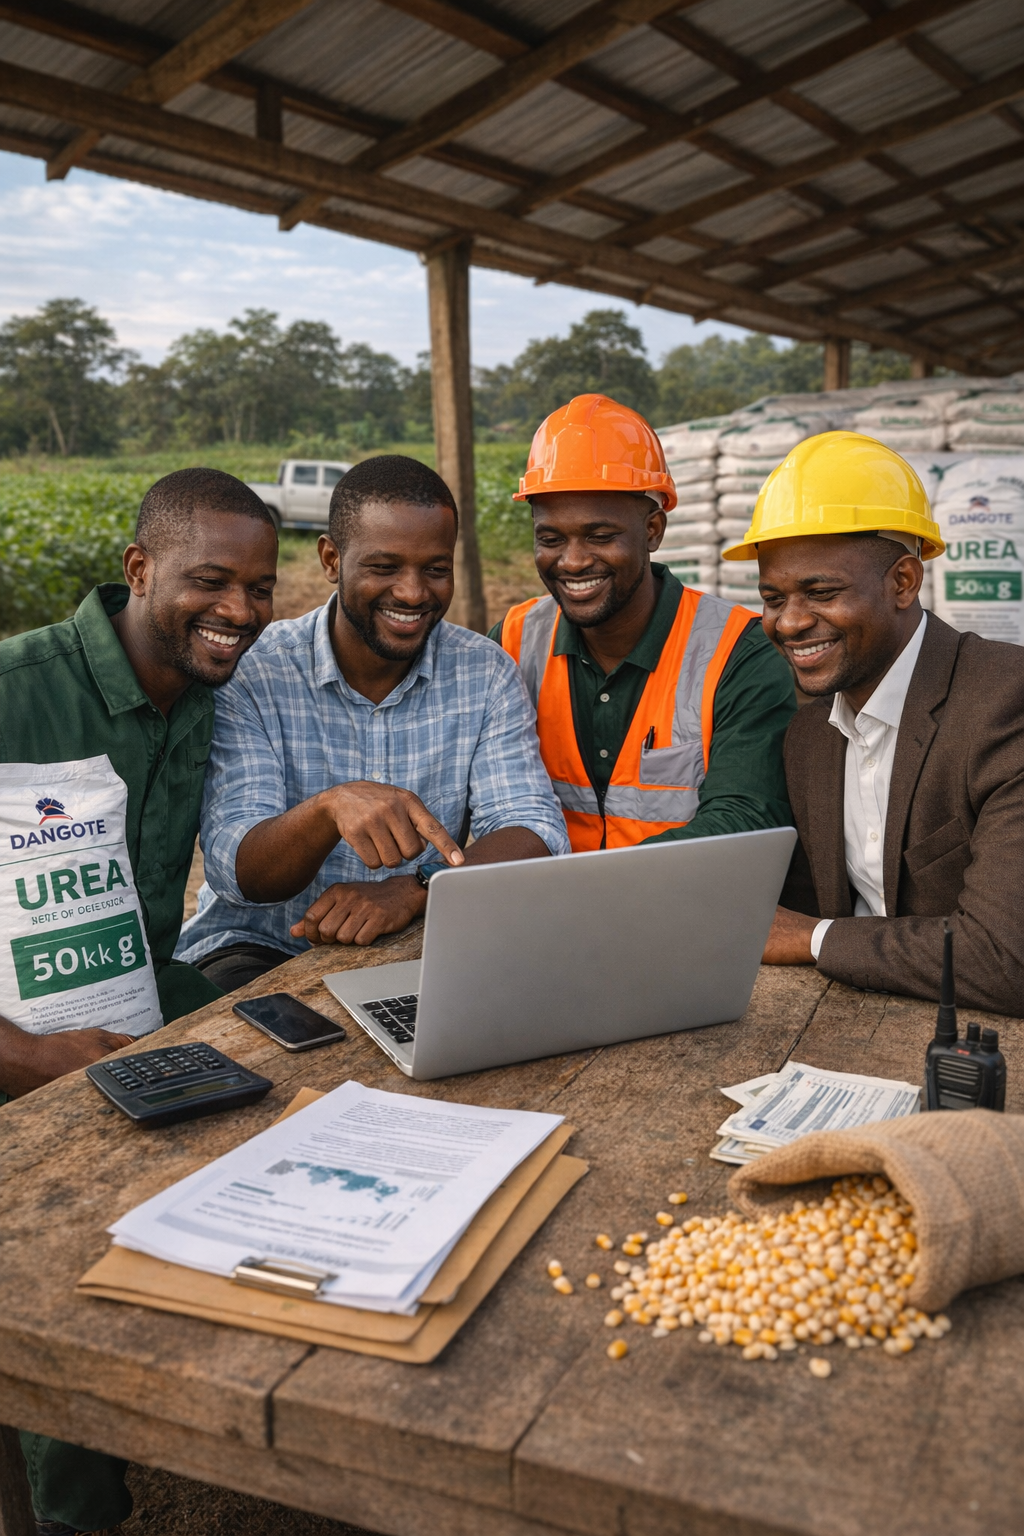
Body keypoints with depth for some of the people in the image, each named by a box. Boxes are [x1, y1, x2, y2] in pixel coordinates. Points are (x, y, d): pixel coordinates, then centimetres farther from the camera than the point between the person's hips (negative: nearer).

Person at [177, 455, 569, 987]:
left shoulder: (485, 675, -2)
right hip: (255, 948, -2)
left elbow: (534, 834, -12)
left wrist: (412, 889, -31)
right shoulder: (247, 675, -10)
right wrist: (330, 807, -42)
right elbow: (235, 872, -19)